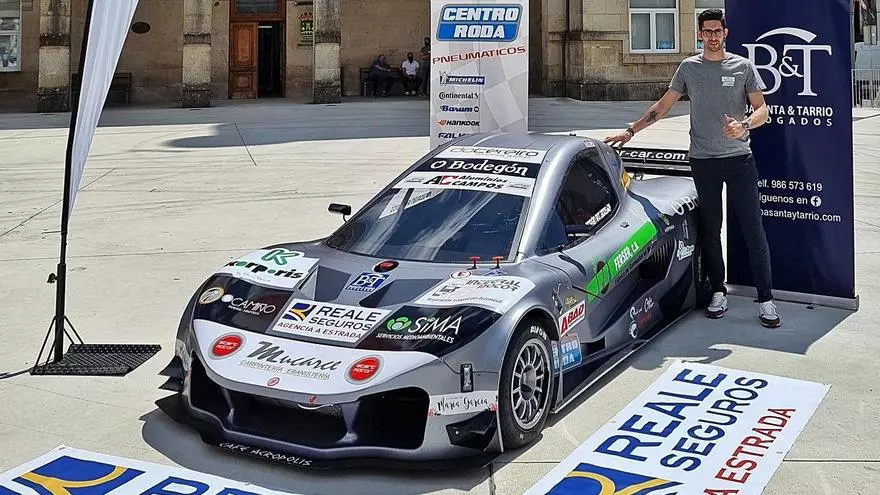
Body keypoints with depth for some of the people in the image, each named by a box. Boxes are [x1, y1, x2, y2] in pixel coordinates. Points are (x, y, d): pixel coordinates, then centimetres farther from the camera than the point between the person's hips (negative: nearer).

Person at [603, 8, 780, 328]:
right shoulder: (689, 68, 9)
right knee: (710, 229, 7)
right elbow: (663, 106, 14)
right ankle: (718, 292, 18)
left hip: (739, 158, -2)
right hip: (703, 160, 2)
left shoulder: (743, 67, 4)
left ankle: (765, 299, -1)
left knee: (753, 228, -4)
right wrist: (631, 131, 9)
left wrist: (744, 126, -19)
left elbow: (761, 109, 2)